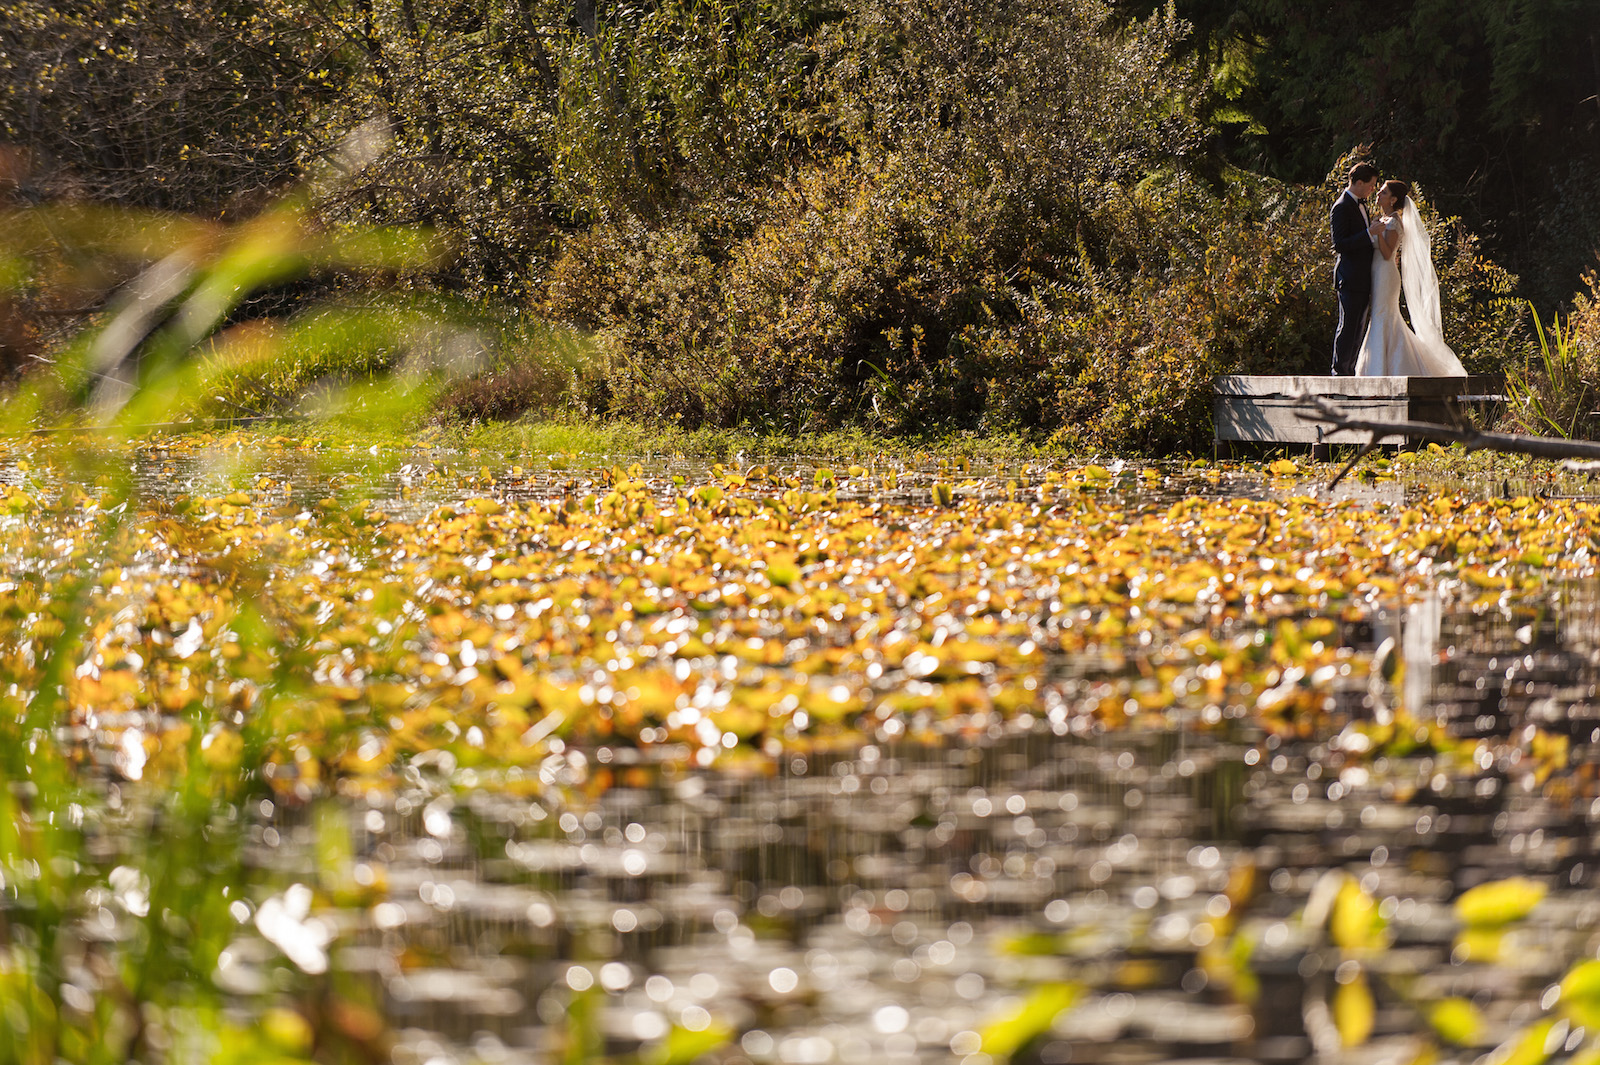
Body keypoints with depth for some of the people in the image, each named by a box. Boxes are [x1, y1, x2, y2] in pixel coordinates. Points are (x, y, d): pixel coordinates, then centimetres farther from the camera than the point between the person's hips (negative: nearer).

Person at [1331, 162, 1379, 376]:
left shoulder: (1360, 204, 16)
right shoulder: (1342, 207, -14)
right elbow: (1340, 245, -22)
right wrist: (1369, 234, -25)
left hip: (1363, 277, 10)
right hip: (1350, 278, -10)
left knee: (1359, 326, 12)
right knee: (1348, 326, -6)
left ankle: (1349, 370, 18)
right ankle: (1339, 372, -1)